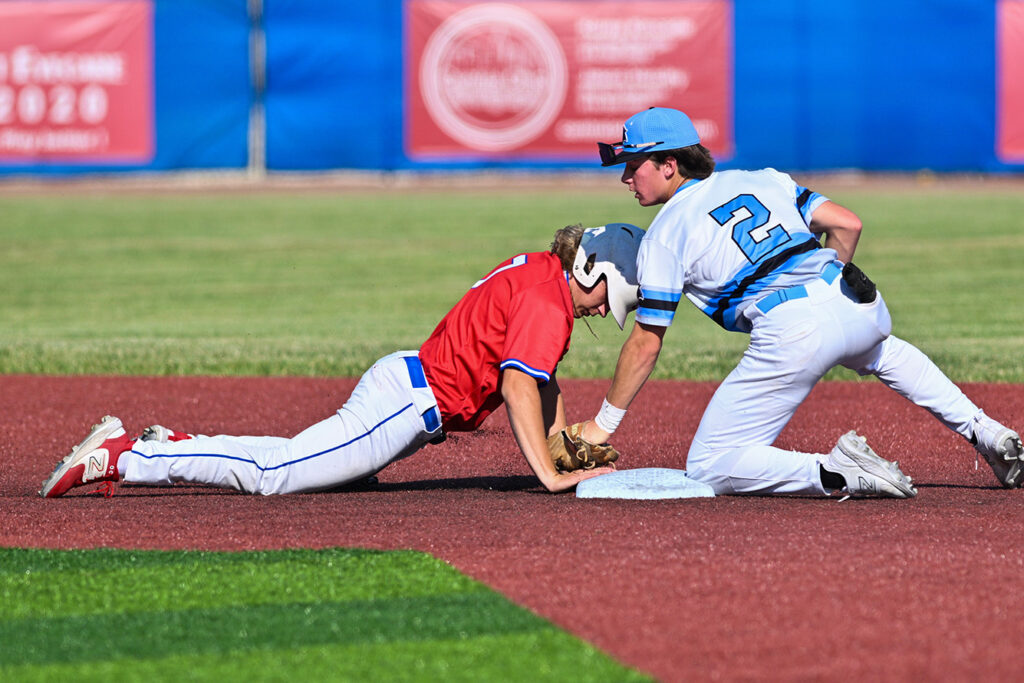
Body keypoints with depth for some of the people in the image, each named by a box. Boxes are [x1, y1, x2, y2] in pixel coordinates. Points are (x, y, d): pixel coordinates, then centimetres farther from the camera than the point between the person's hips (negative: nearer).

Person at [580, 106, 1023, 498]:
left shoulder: (664, 234, 8)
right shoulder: (760, 180, 22)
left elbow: (646, 343, 5)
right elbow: (847, 224, 18)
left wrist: (602, 425, 12)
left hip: (793, 332, -7)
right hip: (861, 305, 7)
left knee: (709, 470, 0)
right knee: (881, 350, 44)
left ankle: (834, 474, -19)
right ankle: (986, 433, 31)